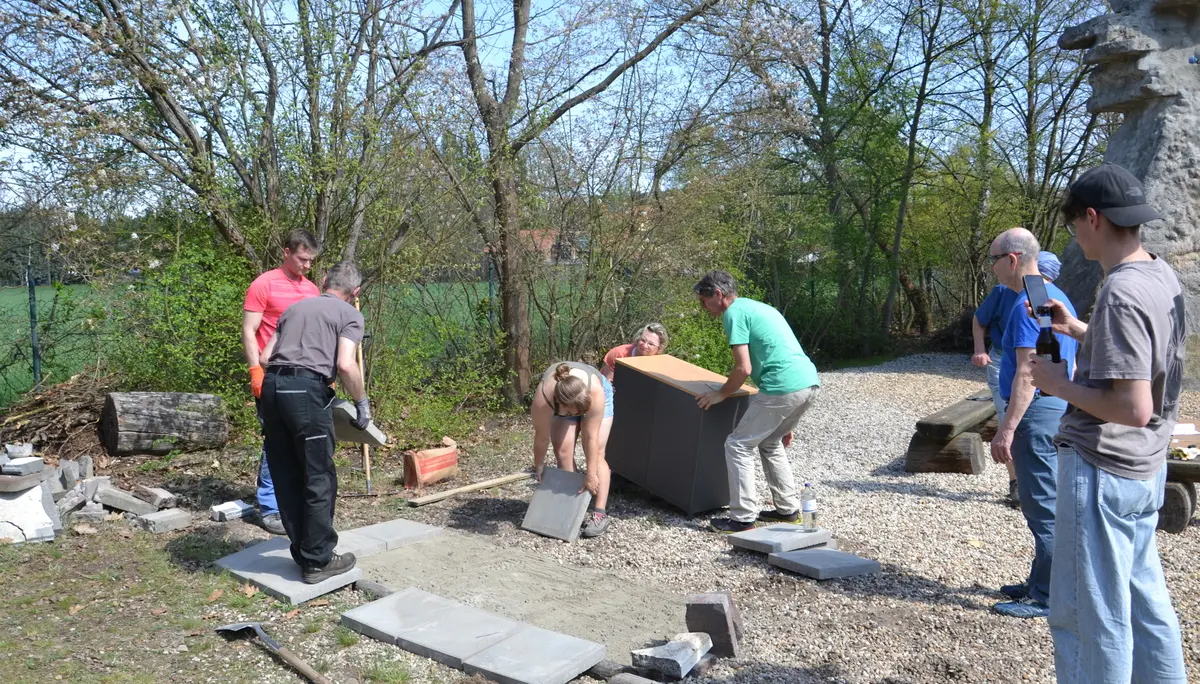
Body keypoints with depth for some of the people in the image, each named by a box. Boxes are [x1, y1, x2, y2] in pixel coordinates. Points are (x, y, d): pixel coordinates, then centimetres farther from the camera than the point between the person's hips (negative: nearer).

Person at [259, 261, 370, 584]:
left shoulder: (295, 307, 26)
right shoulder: (350, 315, 7)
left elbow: (266, 357, 20)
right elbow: (345, 365, -9)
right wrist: (362, 402, 4)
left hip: (272, 386, 7)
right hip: (306, 390, -7)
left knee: (286, 477, 13)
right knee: (319, 479, 3)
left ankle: (302, 551, 24)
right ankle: (318, 560, 9)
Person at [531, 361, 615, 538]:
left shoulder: (596, 391, -43)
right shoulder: (543, 399, -39)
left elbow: (591, 438, -36)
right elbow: (542, 437, -23)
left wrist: (591, 476, -32)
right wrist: (538, 465, -9)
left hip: (592, 397, -2)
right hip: (561, 406, 2)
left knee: (595, 453, -13)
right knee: (563, 452, -8)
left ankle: (600, 513, -14)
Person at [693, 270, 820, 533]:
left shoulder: (734, 312, -4)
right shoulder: (758, 306, 25)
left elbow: (744, 368, -12)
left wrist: (720, 394, 5)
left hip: (784, 388, -9)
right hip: (810, 382, 9)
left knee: (738, 445, 1)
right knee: (770, 443, 25)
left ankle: (743, 519, 1)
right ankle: (788, 509, 27)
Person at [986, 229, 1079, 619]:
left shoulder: (1028, 304, -17)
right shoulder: (1058, 298, 15)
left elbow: (1028, 373, -22)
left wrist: (1007, 429, -22)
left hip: (1037, 413, -10)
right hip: (1059, 408, 10)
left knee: (1042, 506, -3)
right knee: (1044, 503, 17)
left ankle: (1046, 598, 6)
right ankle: (1041, 583, 28)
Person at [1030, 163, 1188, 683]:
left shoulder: (1120, 293, -22)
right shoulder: (1163, 277, 6)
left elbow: (1134, 409, -26)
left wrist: (1059, 384, -14)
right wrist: (1079, 330, 15)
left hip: (1101, 470, -9)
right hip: (1147, 467, 9)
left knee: (1087, 615, 2)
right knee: (1144, 601, 20)